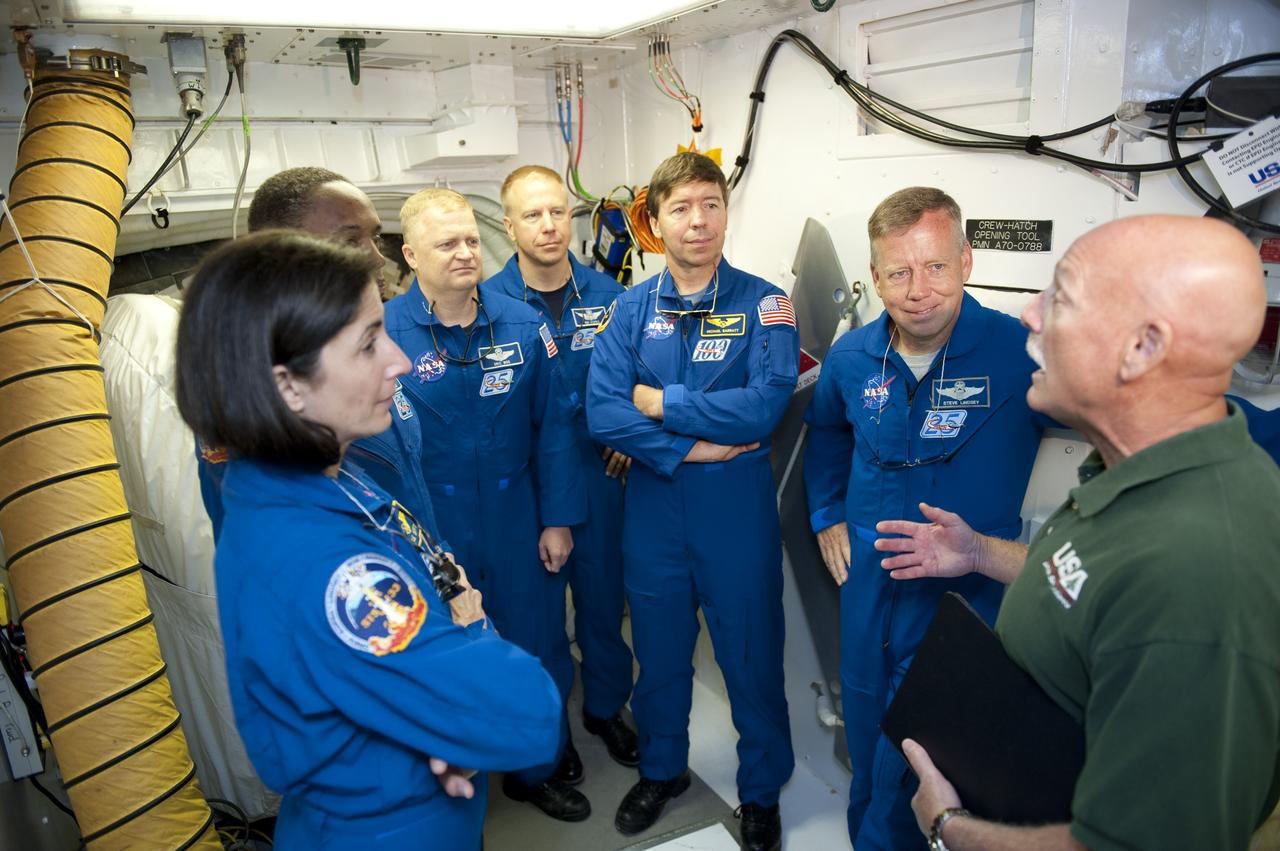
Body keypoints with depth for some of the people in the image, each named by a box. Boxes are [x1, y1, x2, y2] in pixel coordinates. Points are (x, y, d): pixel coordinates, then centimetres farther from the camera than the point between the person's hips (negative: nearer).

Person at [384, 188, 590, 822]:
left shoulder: (522, 324, -4)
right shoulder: (384, 333, -10)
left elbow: (552, 426, -1)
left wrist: (558, 519, -2)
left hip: (517, 519, 2)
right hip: (431, 526, -2)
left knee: (536, 647, 14)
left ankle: (539, 770, 40)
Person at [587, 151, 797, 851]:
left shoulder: (762, 304, -7)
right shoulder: (630, 309, 0)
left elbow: (764, 405, -22)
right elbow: (602, 412, -10)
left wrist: (660, 403, -15)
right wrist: (690, 448, -18)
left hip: (738, 505, -2)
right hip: (653, 504, 3)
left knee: (752, 654, 11)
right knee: (658, 648, 19)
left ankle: (762, 792, 36)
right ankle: (662, 769, 44)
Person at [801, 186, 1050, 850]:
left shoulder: (1022, 353, -19)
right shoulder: (852, 358, -3)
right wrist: (827, 515, 11)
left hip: (963, 593, -4)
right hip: (866, 578, 5)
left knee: (910, 762, 6)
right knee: (865, 739, 23)